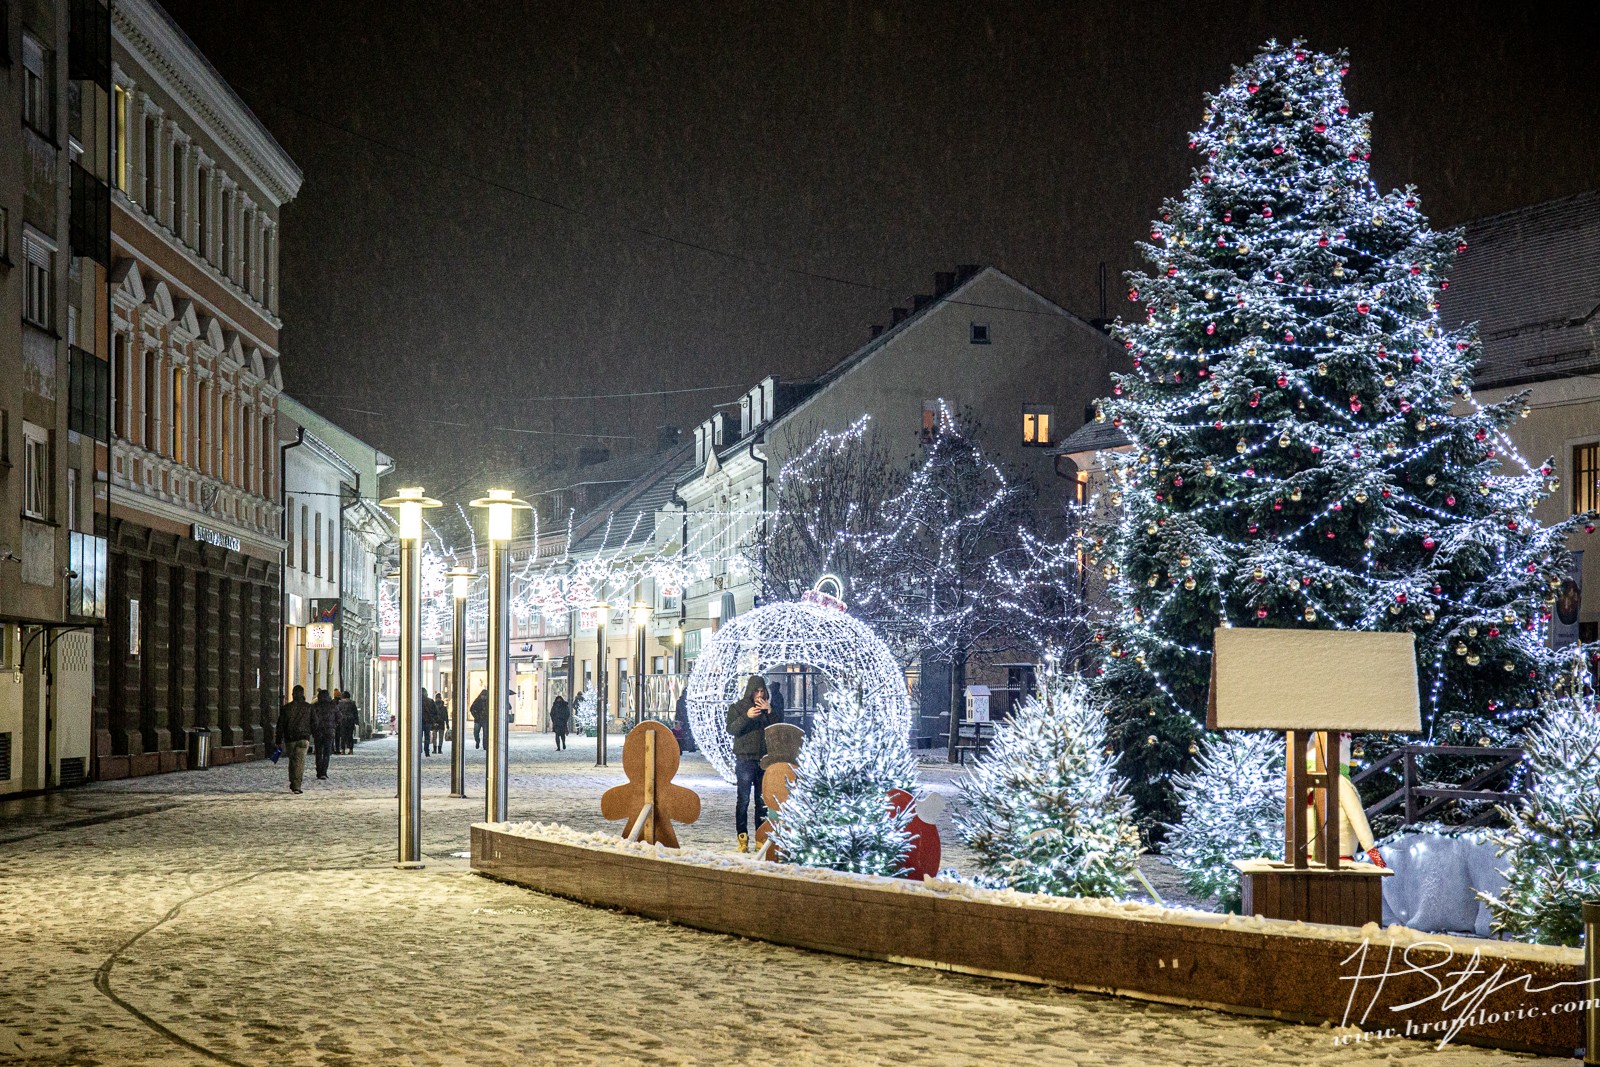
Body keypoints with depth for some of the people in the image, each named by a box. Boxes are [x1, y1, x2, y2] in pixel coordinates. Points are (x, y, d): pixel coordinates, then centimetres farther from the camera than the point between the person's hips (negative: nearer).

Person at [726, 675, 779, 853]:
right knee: (743, 800, -7)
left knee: (763, 801, 4)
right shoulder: (737, 707, 5)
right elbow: (731, 729, -8)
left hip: (764, 759, 3)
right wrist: (746, 716, -22)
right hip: (745, 759, -3)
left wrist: (769, 712, -7)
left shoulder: (768, 707, 13)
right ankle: (743, 838, -6)